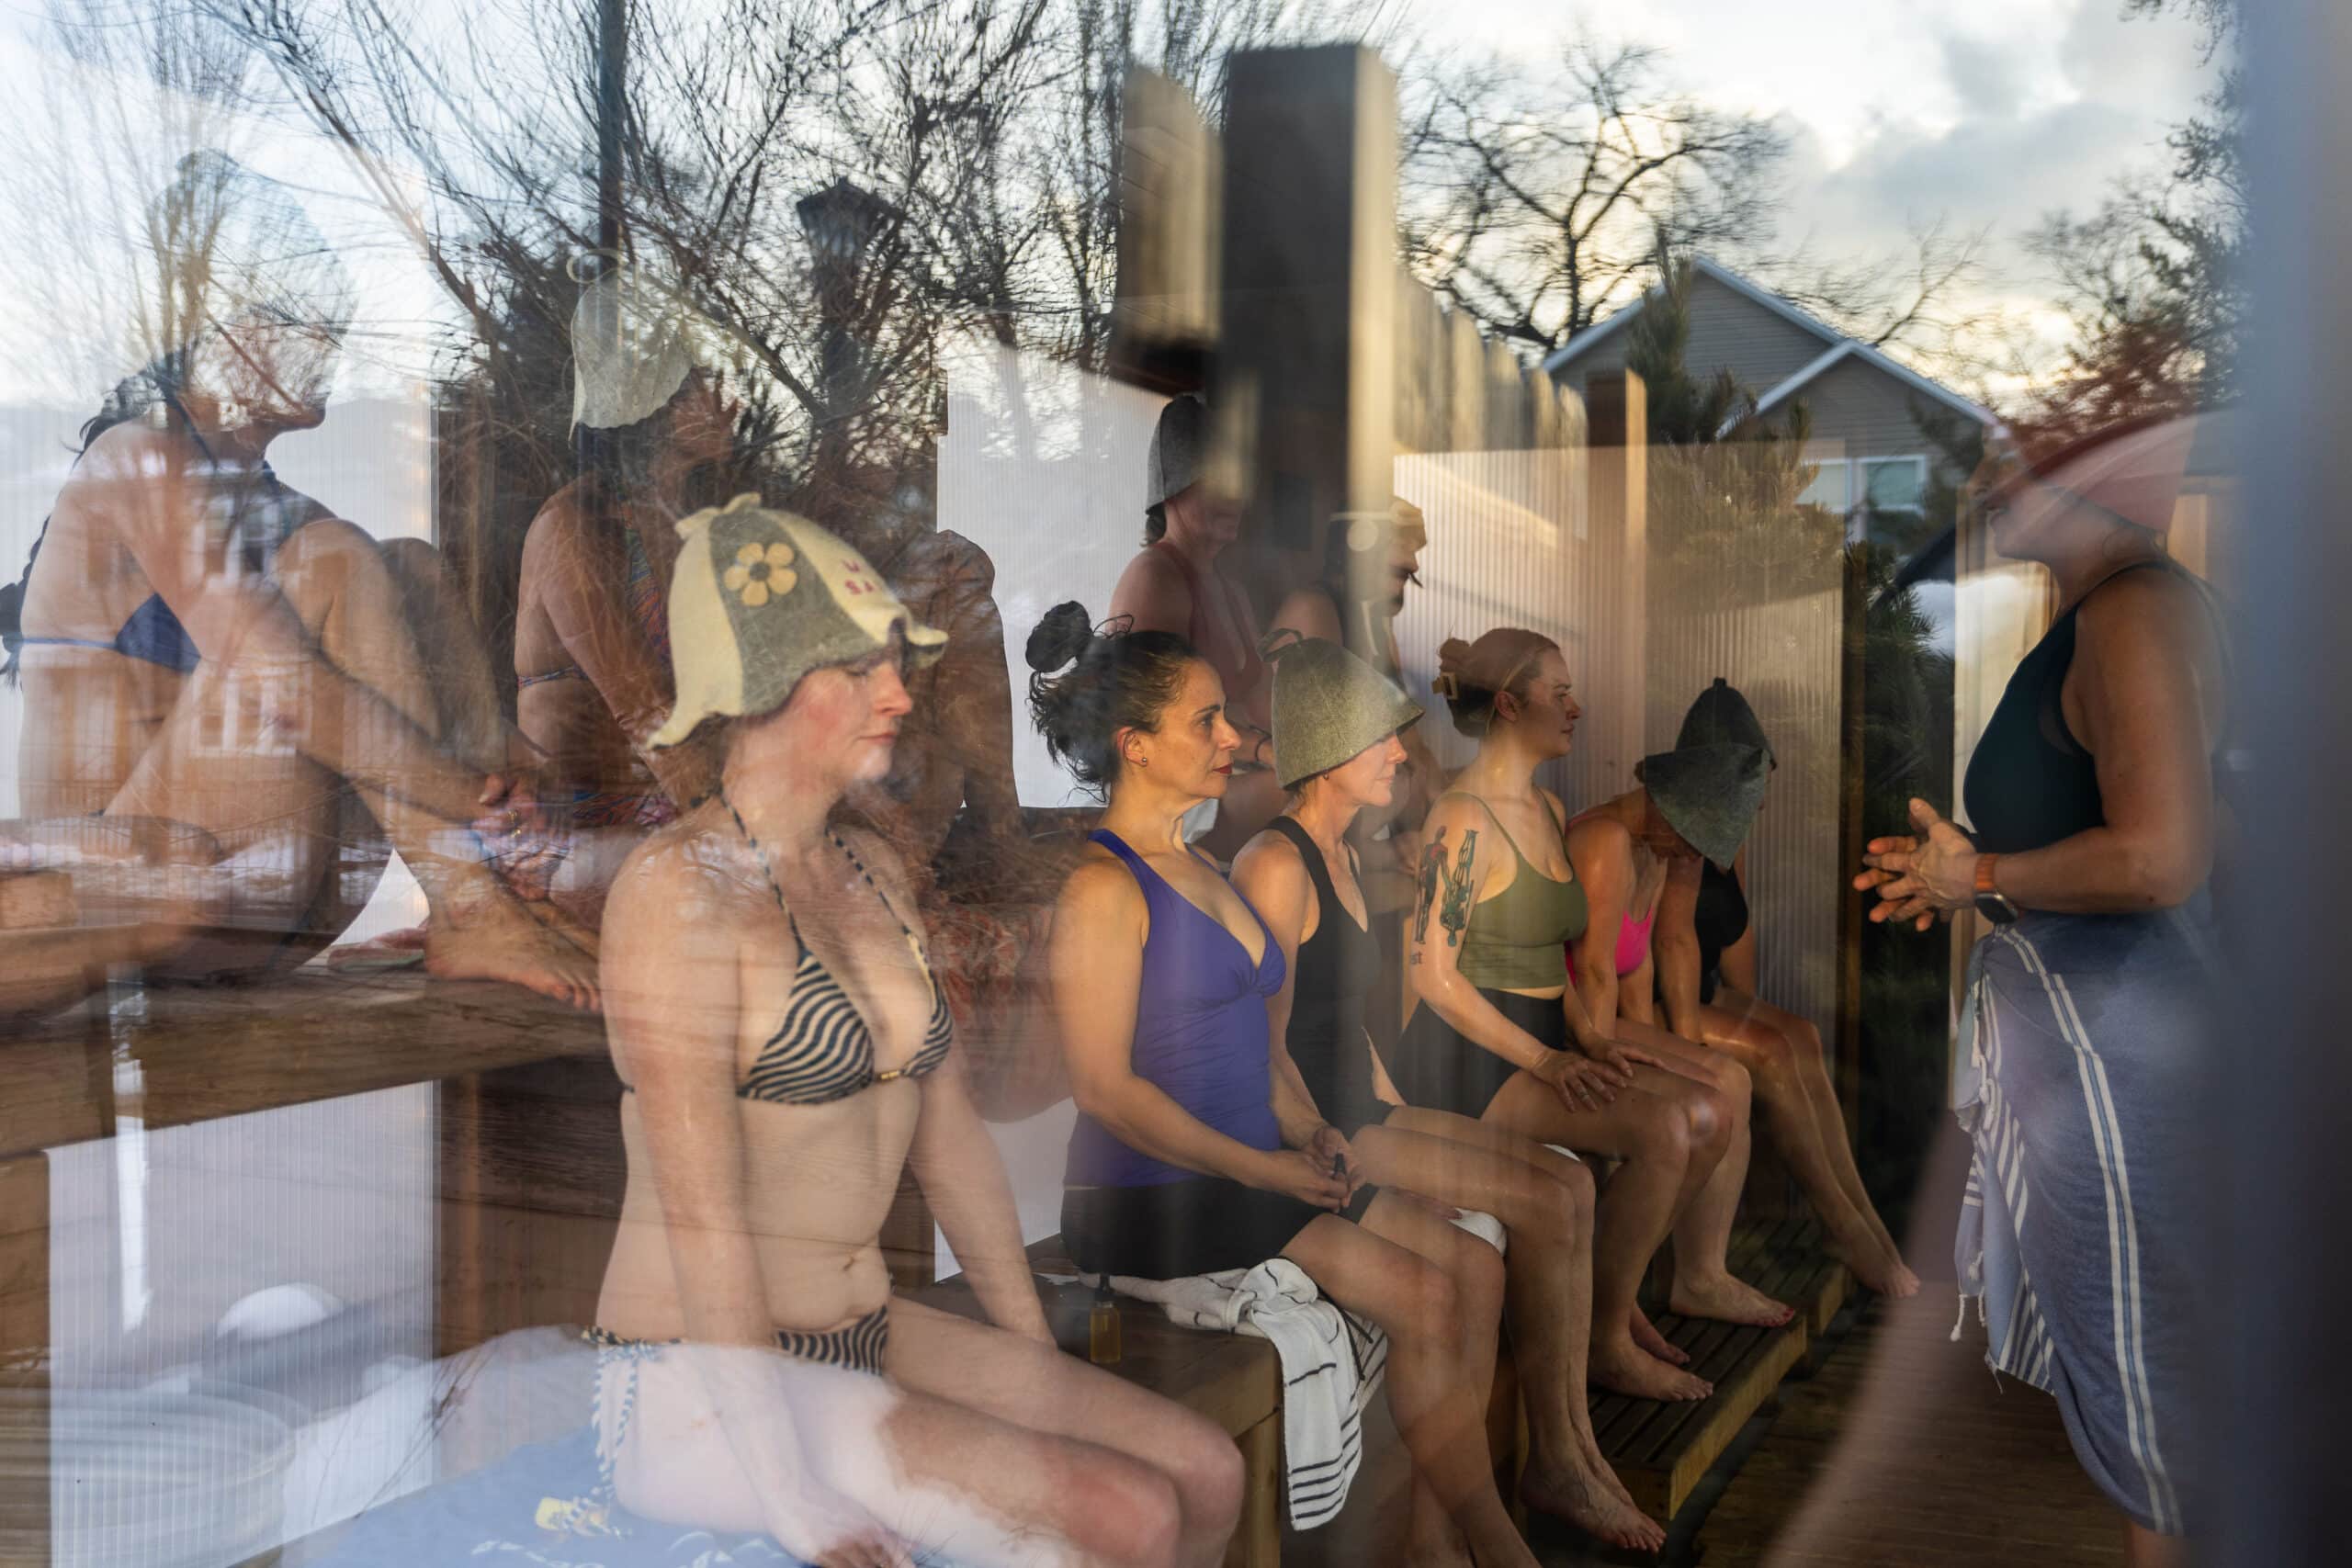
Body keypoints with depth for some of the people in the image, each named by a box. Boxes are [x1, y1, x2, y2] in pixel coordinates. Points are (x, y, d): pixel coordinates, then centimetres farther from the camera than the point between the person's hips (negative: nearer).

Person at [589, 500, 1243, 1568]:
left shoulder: (872, 873, 9)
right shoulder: (678, 887, -16)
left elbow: (949, 1137, 12)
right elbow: (702, 1214, -21)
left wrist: (1044, 1365, 13)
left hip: (869, 1340, 8)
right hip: (703, 1395, -8)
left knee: (1205, 1475, -2)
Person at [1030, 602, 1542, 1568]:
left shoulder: (1203, 871, 16)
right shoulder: (1104, 887, -13)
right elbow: (1105, 1088, -18)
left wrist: (1310, 1142, 7)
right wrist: (1261, 1170, -16)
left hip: (1247, 1168, 9)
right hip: (1148, 1197, -9)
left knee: (1474, 1267, -3)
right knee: (1422, 1297, -15)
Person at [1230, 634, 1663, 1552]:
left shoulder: (1339, 856, 15)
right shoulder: (1277, 864, -16)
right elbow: (1267, 1049, -19)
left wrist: (1400, 1119, 14)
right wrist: (1335, 1154, -20)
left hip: (1359, 1114, 10)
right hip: (1307, 1136, -10)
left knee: (1568, 1183, -2)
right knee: (1545, 1203, -14)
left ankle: (1570, 1452, -2)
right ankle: (1559, 1461, 0)